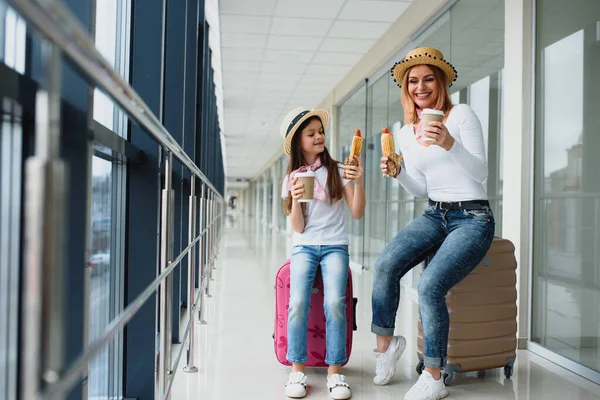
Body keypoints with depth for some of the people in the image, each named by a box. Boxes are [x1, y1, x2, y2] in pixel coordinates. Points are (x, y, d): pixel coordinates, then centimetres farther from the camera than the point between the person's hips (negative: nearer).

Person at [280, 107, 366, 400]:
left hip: (335, 246, -1)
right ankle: (297, 371, -12)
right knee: (298, 302, -24)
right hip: (304, 247, 1)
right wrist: (295, 199, -15)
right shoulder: (292, 178, 8)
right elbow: (298, 228, 2)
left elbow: (357, 213, -3)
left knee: (335, 303, -25)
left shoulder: (339, 171, 3)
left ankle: (335, 372, -13)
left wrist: (358, 182, -17)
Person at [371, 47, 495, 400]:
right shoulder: (406, 133, 11)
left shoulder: (462, 114, -5)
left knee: (430, 286, -26)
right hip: (435, 215, 5)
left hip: (473, 217, -5)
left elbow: (481, 173, -12)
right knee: (385, 265, -22)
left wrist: (450, 143, -29)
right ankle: (386, 343, -2)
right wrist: (397, 173, -7)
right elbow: (421, 190, 13)